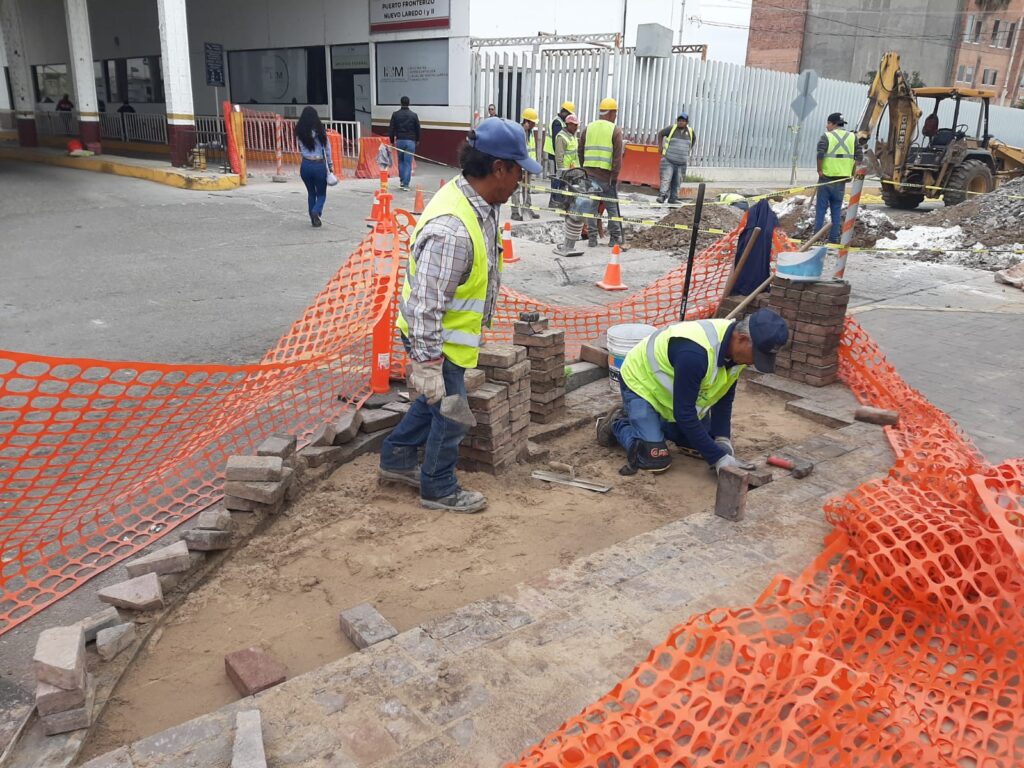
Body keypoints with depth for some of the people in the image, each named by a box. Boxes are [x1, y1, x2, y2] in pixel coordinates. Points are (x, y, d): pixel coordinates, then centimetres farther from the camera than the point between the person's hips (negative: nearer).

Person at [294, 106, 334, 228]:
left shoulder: (299, 132, -1)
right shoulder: (320, 130, -5)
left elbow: (301, 148, -2)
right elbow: (327, 148, -1)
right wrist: (330, 165, 7)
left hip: (305, 165, 2)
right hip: (319, 165, -2)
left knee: (311, 193, 19)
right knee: (321, 194, 9)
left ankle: (314, 218, 19)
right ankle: (316, 211, -18)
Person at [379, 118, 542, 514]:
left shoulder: (478, 201, -2)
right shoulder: (452, 229, -35)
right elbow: (427, 304, -33)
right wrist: (426, 363, -30)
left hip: (449, 330, 10)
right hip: (437, 340, -10)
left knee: (437, 400, 26)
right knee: (450, 416, 8)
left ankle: (397, 459, 44)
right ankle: (439, 489, 29)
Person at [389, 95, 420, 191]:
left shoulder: (395, 114, 1)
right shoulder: (414, 115, -2)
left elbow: (391, 129, 1)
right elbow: (417, 129, 4)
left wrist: (392, 141, 10)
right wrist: (417, 140, 19)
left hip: (399, 141, 2)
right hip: (410, 141, -2)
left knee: (400, 161, 18)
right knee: (408, 163, -1)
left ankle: (401, 181, 15)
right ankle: (406, 184, -6)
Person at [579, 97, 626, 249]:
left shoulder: (588, 128, 10)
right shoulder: (615, 130, -3)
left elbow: (581, 152, 13)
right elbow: (617, 156, -9)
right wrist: (615, 176, -7)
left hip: (589, 173, 4)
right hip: (606, 175, -4)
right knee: (612, 206, 5)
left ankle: (592, 238, 6)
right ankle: (615, 238, 8)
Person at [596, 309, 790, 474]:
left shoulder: (737, 347, -15)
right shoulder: (695, 352, -41)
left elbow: (724, 398, -4)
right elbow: (684, 413, -34)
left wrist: (722, 441, -16)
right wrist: (718, 457, -31)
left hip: (670, 387, 8)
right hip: (642, 384, -8)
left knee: (703, 441, 10)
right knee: (656, 460, -17)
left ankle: (655, 420, 25)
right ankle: (618, 424, 8)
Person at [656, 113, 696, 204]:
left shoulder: (690, 132, 6)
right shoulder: (672, 128, -3)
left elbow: (694, 139, 28)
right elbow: (660, 133, 12)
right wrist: (661, 147, 11)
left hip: (682, 163, 3)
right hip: (669, 161, -3)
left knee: (677, 182, 6)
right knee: (666, 179, -12)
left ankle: (673, 198, 12)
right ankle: (662, 196, -14)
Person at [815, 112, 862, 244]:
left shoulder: (826, 136, -6)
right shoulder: (852, 137, 7)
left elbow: (820, 154, -19)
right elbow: (859, 156, 2)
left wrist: (819, 170, -9)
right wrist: (852, 172, 9)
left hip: (826, 178, -3)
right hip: (842, 179, 4)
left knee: (821, 208, 3)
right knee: (837, 209, 10)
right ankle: (834, 238, 11)